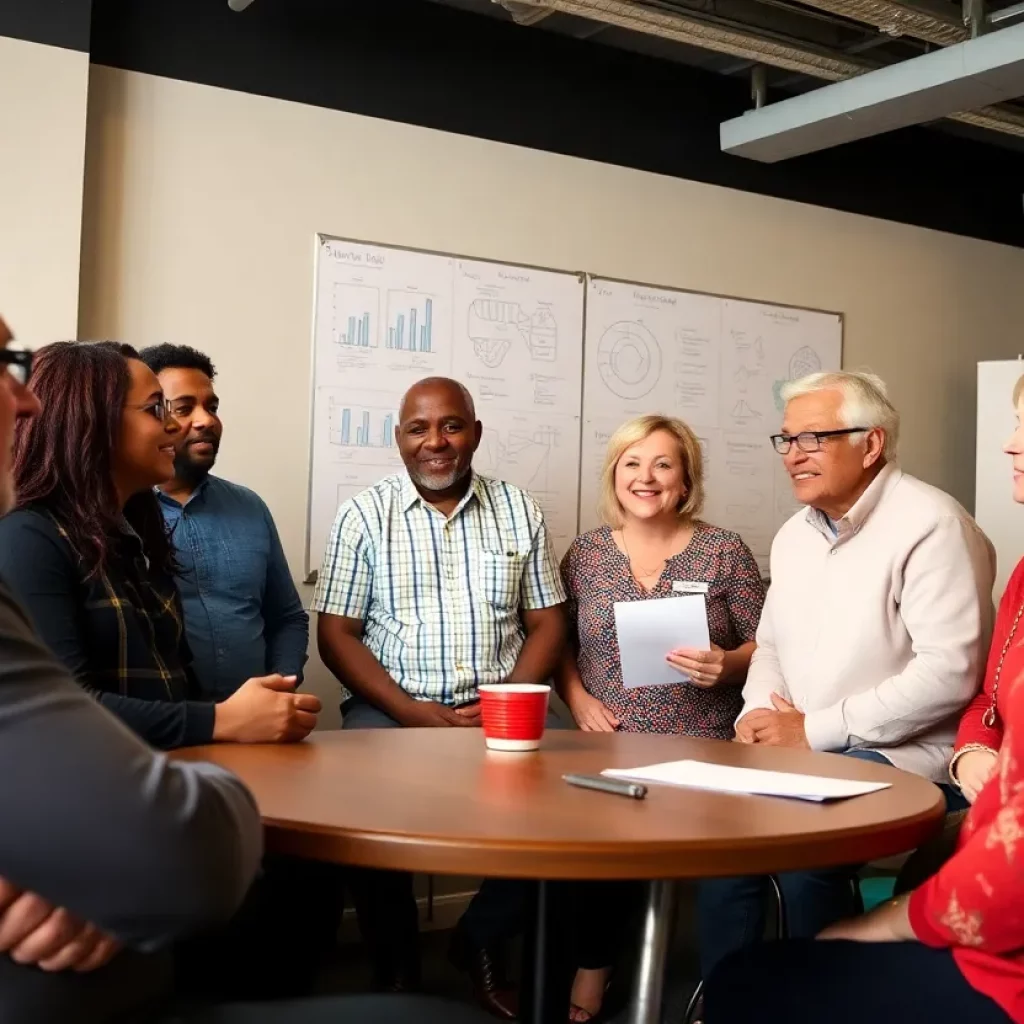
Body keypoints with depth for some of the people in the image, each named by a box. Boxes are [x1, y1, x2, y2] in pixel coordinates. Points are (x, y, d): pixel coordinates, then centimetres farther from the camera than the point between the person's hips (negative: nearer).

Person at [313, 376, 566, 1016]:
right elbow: (336, 634, -2)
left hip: (500, 710, 2)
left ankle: (482, 941, 5)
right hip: (393, 706, -1)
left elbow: (548, 624, 7)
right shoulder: (364, 515, 1)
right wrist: (409, 710, -15)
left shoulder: (520, 511, 8)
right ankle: (396, 963, 0)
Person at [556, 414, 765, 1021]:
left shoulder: (724, 551, 3)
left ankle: (592, 970, -4)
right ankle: (593, 975, -2)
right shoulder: (586, 553, 10)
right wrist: (578, 698, -4)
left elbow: (766, 646, 5)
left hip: (702, 749, -1)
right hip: (607, 747, 1)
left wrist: (727, 667, -15)